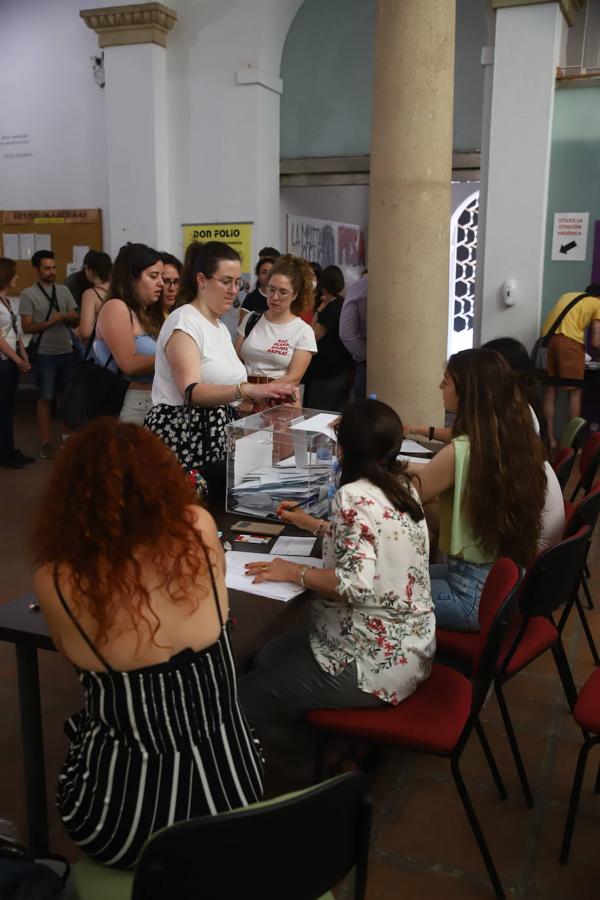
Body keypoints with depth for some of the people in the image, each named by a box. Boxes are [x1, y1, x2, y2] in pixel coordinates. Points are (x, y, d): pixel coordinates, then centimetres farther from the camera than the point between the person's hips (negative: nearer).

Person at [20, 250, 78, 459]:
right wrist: (50, 321, -21)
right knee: (45, 398, 1)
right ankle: (46, 442, 8)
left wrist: (67, 316, -14)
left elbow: (75, 318, 8)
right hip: (45, 354, -4)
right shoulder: (29, 294, -5)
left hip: (67, 351, 4)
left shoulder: (63, 290, 8)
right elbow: (26, 327, -9)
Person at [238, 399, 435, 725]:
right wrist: (312, 524, 24)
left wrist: (295, 572, -17)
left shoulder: (354, 496, -22)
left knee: (245, 697, 1)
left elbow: (356, 583, -31)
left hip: (376, 662, -9)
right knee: (269, 655, 21)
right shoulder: (403, 487, 4)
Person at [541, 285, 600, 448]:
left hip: (548, 338, 5)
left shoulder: (567, 295, 31)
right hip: (569, 341, -5)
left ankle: (550, 439, 11)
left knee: (550, 389, 11)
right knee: (574, 392, 5)